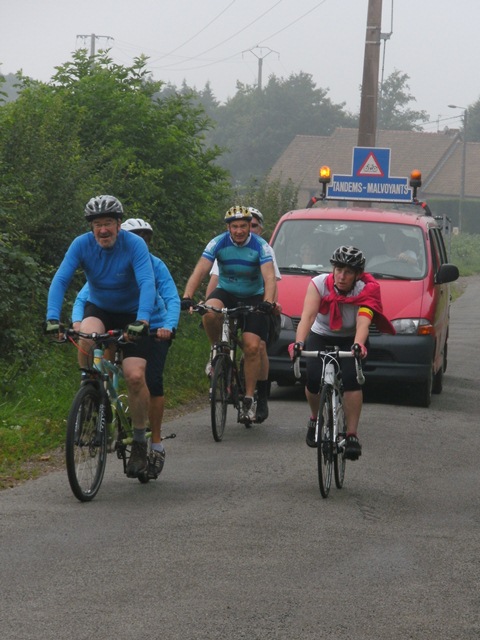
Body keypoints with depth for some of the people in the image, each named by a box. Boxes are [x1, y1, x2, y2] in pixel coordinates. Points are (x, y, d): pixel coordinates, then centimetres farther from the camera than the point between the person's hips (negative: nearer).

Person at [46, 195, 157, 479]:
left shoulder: (135, 245, -23)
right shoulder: (82, 244, -16)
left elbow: (147, 283, -34)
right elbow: (60, 280, -23)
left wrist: (142, 319, -50)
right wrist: (53, 318, -38)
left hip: (131, 314, -2)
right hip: (99, 309, 2)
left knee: (135, 376, -18)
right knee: (87, 337, -34)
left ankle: (140, 442, 1)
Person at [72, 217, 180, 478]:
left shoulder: (156, 265, -16)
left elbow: (172, 299, -24)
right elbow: (83, 297, -19)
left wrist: (168, 326, -44)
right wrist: (77, 321, -40)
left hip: (155, 330, -1)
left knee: (153, 381, -16)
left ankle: (156, 441, -5)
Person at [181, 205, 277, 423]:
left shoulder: (260, 246, -16)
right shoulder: (218, 243, -14)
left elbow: (269, 277, -26)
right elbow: (200, 271, -22)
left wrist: (268, 302, -45)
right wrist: (187, 297, -37)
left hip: (253, 298, -1)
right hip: (226, 293, 1)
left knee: (252, 347, -15)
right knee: (209, 313, -34)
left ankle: (249, 399, -4)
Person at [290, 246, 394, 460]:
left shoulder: (366, 290, -22)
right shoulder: (319, 284, -21)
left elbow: (363, 322, -39)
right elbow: (308, 315, -35)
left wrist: (358, 345, -60)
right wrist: (299, 342, -53)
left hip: (351, 340, -1)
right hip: (320, 337, 1)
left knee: (351, 379, -27)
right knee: (314, 380, -20)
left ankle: (352, 436, -20)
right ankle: (315, 419, 13)